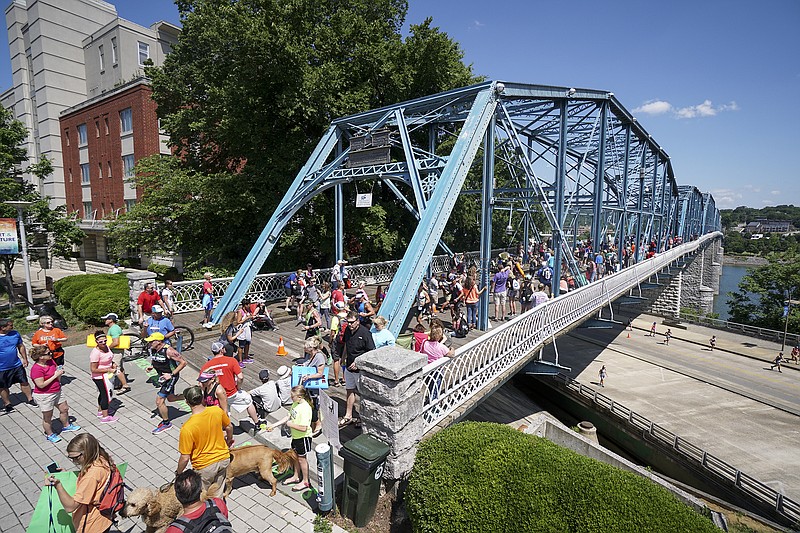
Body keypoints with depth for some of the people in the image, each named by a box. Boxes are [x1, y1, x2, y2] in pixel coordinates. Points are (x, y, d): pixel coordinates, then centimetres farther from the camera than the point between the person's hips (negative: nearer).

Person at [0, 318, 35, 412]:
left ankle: (30, 399, 25)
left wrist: (25, 359, 8)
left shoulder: (15, 333, -5)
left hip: (17, 365, 3)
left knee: (24, 382, 11)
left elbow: (21, 346, 8)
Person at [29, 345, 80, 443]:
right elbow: (41, 385, -25)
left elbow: (57, 373, 13)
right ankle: (49, 434, 32)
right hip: (44, 396, -8)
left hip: (57, 392, 8)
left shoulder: (50, 361, -3)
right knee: (47, 417, 12)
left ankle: (66, 426, 44)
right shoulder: (36, 369, -25)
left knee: (64, 409, 21)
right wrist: (55, 376, -24)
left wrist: (60, 373, -9)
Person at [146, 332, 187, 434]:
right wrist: (152, 367, -3)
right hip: (162, 376, 9)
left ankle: (166, 423, 14)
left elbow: (183, 362, -24)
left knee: (159, 401, -5)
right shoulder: (153, 350, -4)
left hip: (171, 377, -9)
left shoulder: (168, 350, -27)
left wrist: (171, 374, -25)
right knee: (170, 398, 21)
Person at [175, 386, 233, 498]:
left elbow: (185, 458, -18)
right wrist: (229, 440, 24)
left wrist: (178, 473, 2)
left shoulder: (187, 428, -27)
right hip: (224, 459, 4)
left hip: (205, 466, -4)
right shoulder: (217, 411, -16)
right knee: (217, 495, 24)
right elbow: (229, 427, 3)